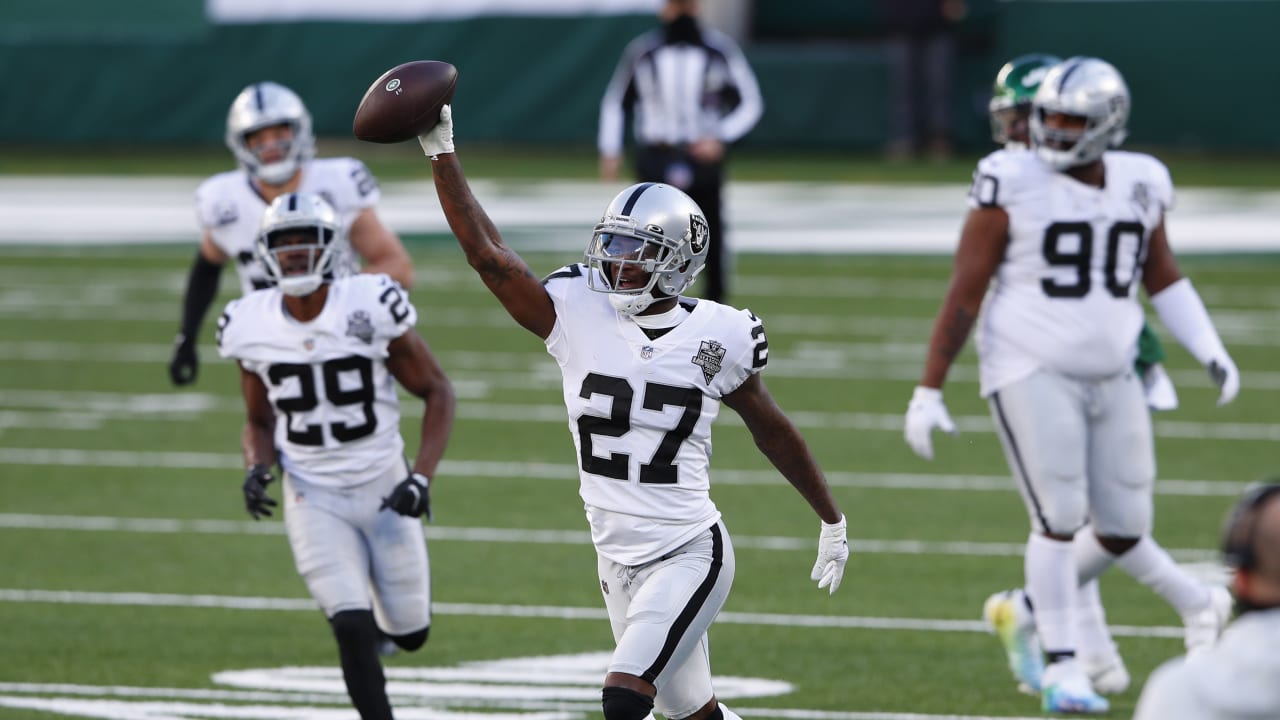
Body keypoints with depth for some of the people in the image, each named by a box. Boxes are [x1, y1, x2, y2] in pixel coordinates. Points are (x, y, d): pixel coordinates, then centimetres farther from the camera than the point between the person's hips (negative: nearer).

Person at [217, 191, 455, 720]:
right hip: (314, 498, 0)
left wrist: (422, 477, -14)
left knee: (409, 634, 12)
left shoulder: (371, 307, -15)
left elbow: (436, 392, -4)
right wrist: (257, 468, -11)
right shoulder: (251, 326, -5)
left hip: (383, 490, 0)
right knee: (352, 631, -16)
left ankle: (380, 622, 49)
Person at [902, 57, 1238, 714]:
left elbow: (1162, 277, 19)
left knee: (1123, 527, 6)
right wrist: (927, 392, -9)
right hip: (1032, 372, -4)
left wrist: (1211, 352, 8)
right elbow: (964, 293, -8)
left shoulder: (1138, 185, 3)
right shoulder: (1013, 183, -11)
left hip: (1111, 376, 4)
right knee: (1060, 519, -10)